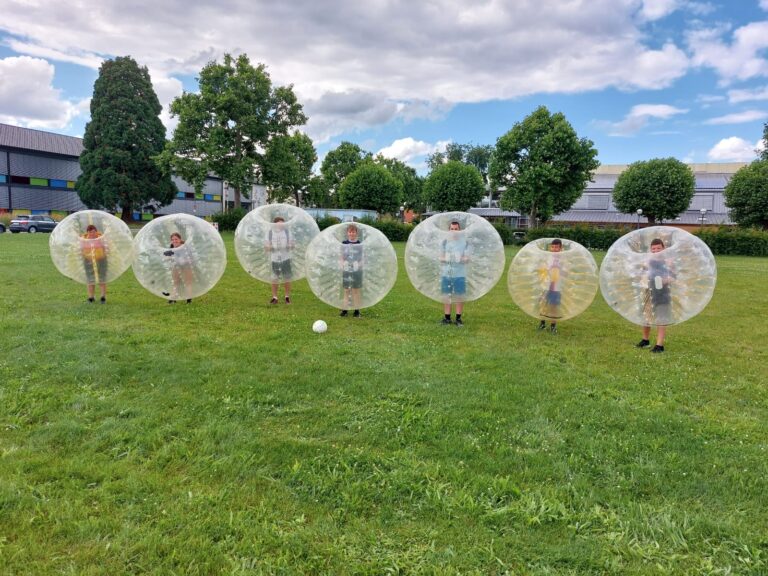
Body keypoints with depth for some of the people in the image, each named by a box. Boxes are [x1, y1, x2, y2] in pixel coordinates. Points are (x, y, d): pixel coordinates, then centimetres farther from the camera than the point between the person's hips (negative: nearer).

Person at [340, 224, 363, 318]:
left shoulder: (360, 244, 0)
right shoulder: (344, 244, 5)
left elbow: (361, 258, 3)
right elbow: (342, 257, 9)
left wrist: (359, 264, -14)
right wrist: (343, 264, -6)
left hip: (356, 270, -1)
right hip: (346, 270, 1)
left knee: (356, 290, 4)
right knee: (346, 290, 6)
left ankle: (357, 310, 11)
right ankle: (345, 309, 13)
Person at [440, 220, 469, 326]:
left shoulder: (465, 242, 2)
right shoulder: (445, 242, 6)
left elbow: (467, 258, 1)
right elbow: (441, 257, 7)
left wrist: (462, 259, -20)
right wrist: (446, 259, -15)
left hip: (460, 274, -1)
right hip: (446, 273, 1)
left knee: (460, 296, 1)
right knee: (446, 296, 4)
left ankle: (458, 318, 11)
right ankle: (447, 317, 14)